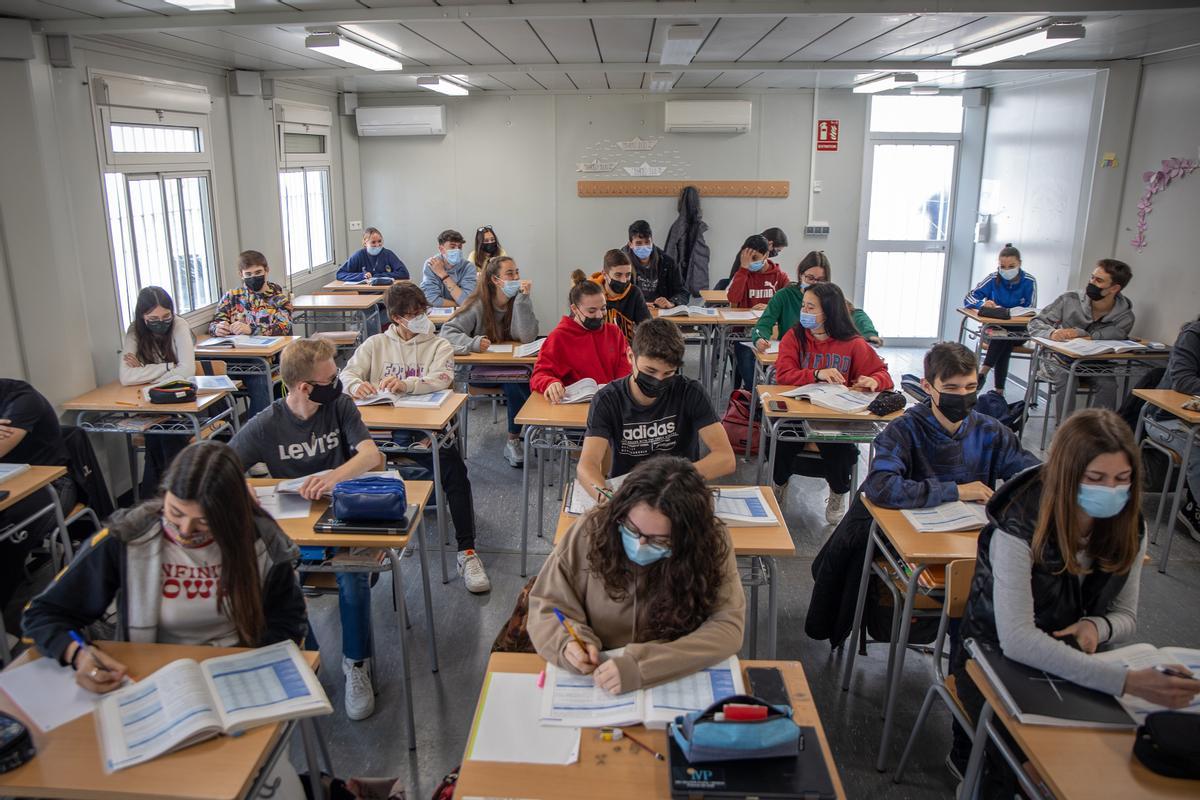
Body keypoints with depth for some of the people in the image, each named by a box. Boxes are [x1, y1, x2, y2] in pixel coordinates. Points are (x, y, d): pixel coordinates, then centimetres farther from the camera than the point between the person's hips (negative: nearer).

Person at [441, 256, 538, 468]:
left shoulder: (520, 300, 1)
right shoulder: (478, 304, -7)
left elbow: (527, 337, -13)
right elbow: (448, 331, -13)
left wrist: (523, 299, -18)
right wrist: (473, 343, -31)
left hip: (512, 367, 3)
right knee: (515, 378, -31)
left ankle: (513, 440, -14)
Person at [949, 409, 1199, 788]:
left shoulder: (1129, 528, -6)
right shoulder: (1021, 529, -27)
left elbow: (1126, 617, 6)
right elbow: (1016, 640, -37)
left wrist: (1097, 627, -19)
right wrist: (1125, 680, -44)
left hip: (1072, 664, 6)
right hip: (995, 658, -5)